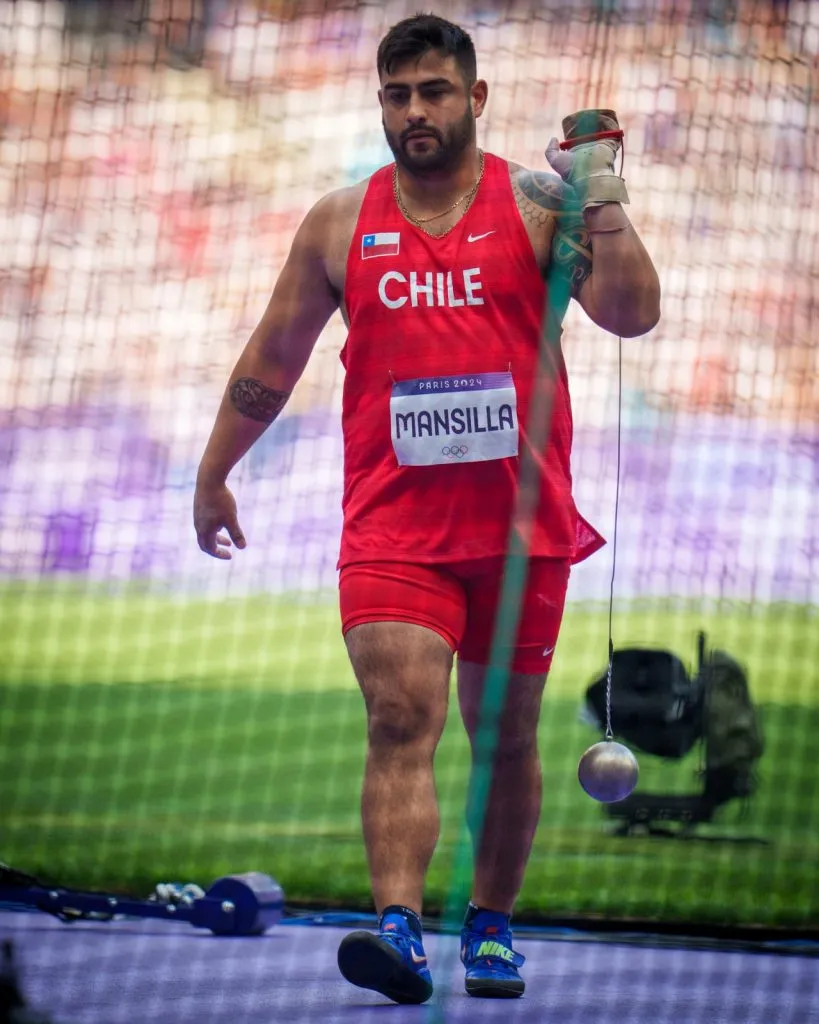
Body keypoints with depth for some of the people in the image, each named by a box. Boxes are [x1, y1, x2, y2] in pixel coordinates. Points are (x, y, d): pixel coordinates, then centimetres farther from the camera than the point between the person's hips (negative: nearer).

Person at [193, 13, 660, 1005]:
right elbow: (273, 356, 16)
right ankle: (399, 927, -26)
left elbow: (633, 316, -7)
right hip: (392, 525, 0)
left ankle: (490, 926, 25)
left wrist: (605, 212, -22)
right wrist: (214, 475, 19)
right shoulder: (339, 223, 7)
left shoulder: (535, 205, 2)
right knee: (402, 719, -16)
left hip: (521, 525, 0)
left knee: (505, 735, 10)